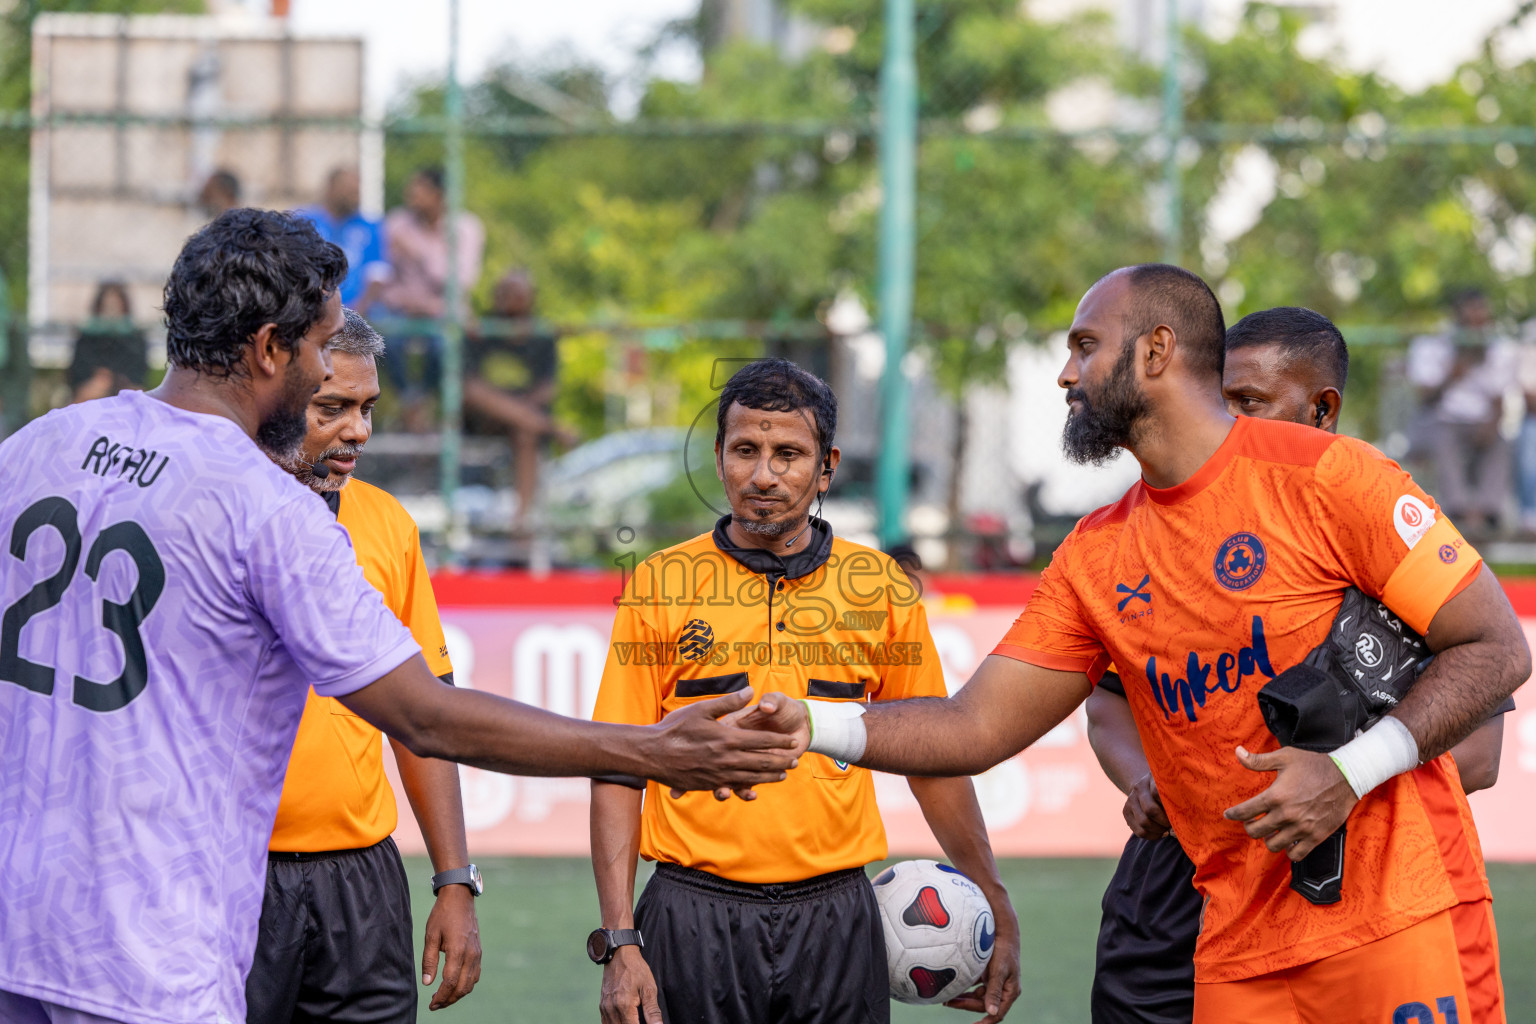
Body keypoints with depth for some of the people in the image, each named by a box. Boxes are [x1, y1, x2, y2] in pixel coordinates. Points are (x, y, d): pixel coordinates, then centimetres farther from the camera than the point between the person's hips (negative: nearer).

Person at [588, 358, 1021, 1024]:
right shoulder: (658, 586, 1)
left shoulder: (880, 586, 5)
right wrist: (619, 944, -7)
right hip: (694, 921, -1)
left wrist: (997, 913, 11)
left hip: (835, 917, 1)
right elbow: (618, 772, 1)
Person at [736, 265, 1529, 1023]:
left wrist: (1352, 770, -19)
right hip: (1240, 948, 5)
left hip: (1402, 916, -5)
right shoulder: (1094, 558, 11)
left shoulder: (1324, 476, -7)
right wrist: (815, 726, -4)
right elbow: (979, 727, 11)